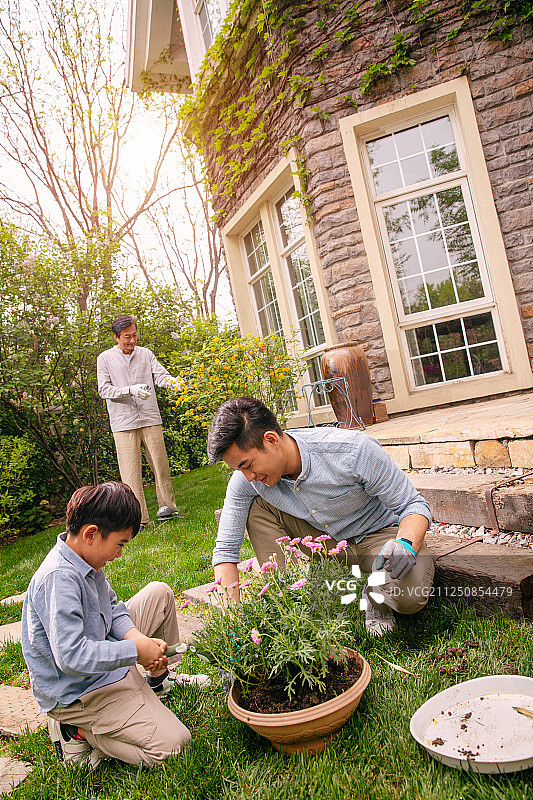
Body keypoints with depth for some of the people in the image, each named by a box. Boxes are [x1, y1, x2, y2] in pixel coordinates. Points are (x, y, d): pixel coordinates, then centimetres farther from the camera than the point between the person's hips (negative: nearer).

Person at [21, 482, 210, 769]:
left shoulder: (86, 561, -2)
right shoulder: (58, 578, -31)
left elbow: (112, 607, 8)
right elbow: (71, 657, -35)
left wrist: (137, 637, -10)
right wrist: (135, 650, -26)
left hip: (104, 659, 9)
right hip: (77, 692, -9)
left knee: (160, 594, 11)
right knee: (172, 743, -15)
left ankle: (158, 679, 26)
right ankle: (78, 731, -2)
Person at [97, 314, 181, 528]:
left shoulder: (146, 354, 11)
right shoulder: (105, 358, 3)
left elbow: (160, 374, 1)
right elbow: (104, 390, -3)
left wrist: (173, 381, -23)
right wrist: (131, 390, -19)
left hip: (150, 419, 3)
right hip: (124, 424, -2)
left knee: (160, 465, 6)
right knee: (131, 472, -3)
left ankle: (168, 509, 19)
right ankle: (139, 519, 4)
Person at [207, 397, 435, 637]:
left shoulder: (353, 451, -32)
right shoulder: (245, 480, -19)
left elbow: (414, 505, -21)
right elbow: (225, 549, -13)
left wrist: (406, 544, -42)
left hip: (379, 533, -3)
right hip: (326, 539, 4)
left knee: (408, 597, -35)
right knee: (255, 505, -17)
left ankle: (376, 597, 1)